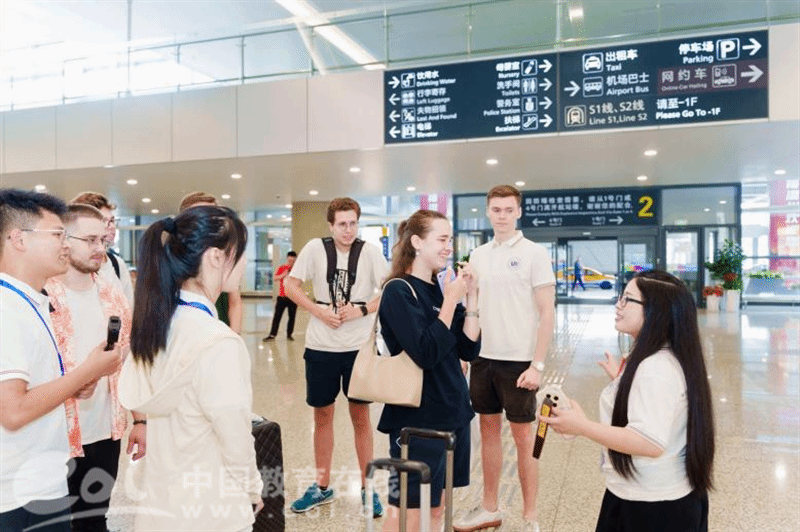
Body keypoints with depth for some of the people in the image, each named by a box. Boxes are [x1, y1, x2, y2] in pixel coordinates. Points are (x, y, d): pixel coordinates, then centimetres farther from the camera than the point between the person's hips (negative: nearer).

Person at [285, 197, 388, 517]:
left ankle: (367, 488, 23)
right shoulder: (315, 249, -4)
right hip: (320, 346, 1)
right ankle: (322, 487, 29)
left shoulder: (370, 252, -6)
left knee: (360, 415, 8)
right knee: (322, 415, 12)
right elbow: (290, 286, 1)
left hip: (358, 347, -1)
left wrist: (362, 309, -17)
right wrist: (318, 310, -12)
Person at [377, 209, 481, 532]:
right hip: (417, 418, -7)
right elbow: (426, 354, -24)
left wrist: (471, 297, -5)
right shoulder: (399, 290, -14)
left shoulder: (442, 290, 7)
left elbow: (469, 350, 3)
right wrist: (451, 301, -19)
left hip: (452, 413, 7)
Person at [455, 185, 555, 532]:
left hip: (518, 360, -5)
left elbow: (547, 313, -9)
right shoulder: (478, 255, 8)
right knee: (488, 430, 14)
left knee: (523, 436, 6)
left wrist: (537, 364, -14)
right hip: (483, 358, 5)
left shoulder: (535, 253, -7)